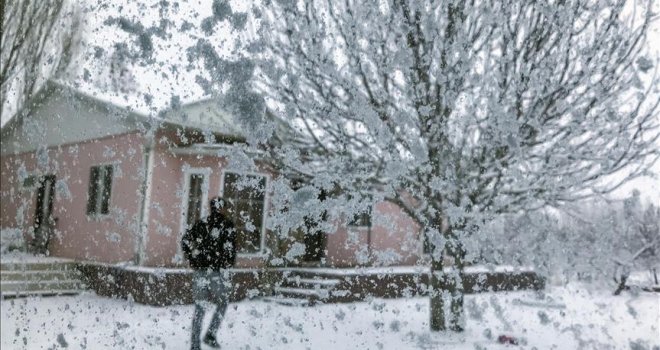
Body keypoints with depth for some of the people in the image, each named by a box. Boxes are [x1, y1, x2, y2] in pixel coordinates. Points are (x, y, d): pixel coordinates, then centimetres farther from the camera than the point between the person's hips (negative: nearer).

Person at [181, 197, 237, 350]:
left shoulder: (201, 224, 9)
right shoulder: (227, 225, -5)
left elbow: (185, 240, 7)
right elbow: (230, 248, -13)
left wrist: (192, 259, 11)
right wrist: (229, 263, 1)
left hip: (200, 270, 4)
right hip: (218, 271, -4)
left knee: (199, 307, 10)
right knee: (221, 305, 16)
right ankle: (210, 335, 7)